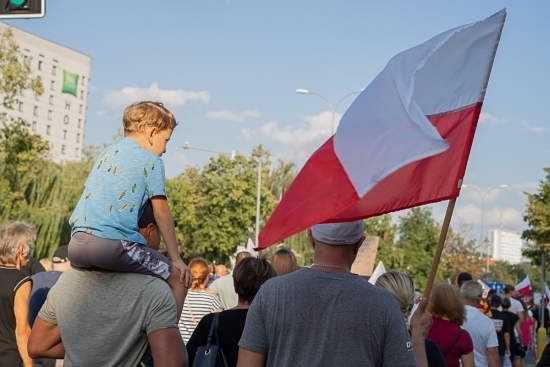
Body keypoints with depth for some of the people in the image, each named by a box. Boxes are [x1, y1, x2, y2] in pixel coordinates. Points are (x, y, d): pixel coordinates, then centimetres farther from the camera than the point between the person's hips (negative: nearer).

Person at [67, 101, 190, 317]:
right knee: (178, 280, 5)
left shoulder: (107, 153, 23)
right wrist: (176, 259, 6)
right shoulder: (150, 160, 3)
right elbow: (161, 213, 1)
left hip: (76, 245, 7)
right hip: (113, 244, -7)